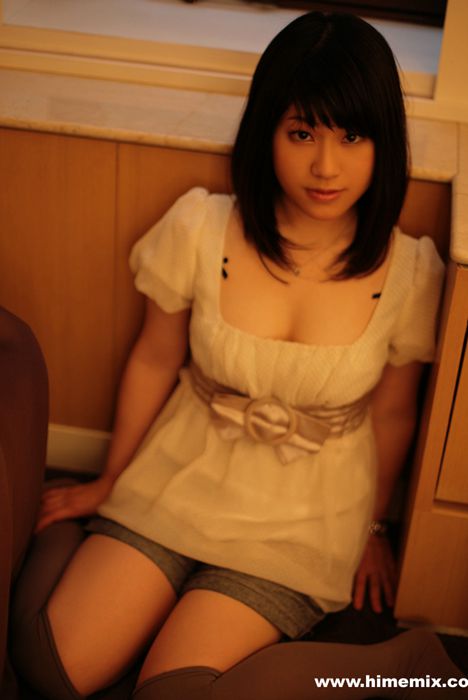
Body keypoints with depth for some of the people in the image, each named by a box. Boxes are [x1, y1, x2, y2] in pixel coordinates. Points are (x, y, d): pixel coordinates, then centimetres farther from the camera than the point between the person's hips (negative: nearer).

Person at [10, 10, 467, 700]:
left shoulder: (410, 272, -16)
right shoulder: (200, 229, -16)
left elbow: (391, 415, 0)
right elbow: (154, 361, 0)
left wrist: (371, 528, 13)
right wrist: (108, 482, 12)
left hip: (302, 518, -1)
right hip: (183, 474, 2)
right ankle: (63, 535, 22)